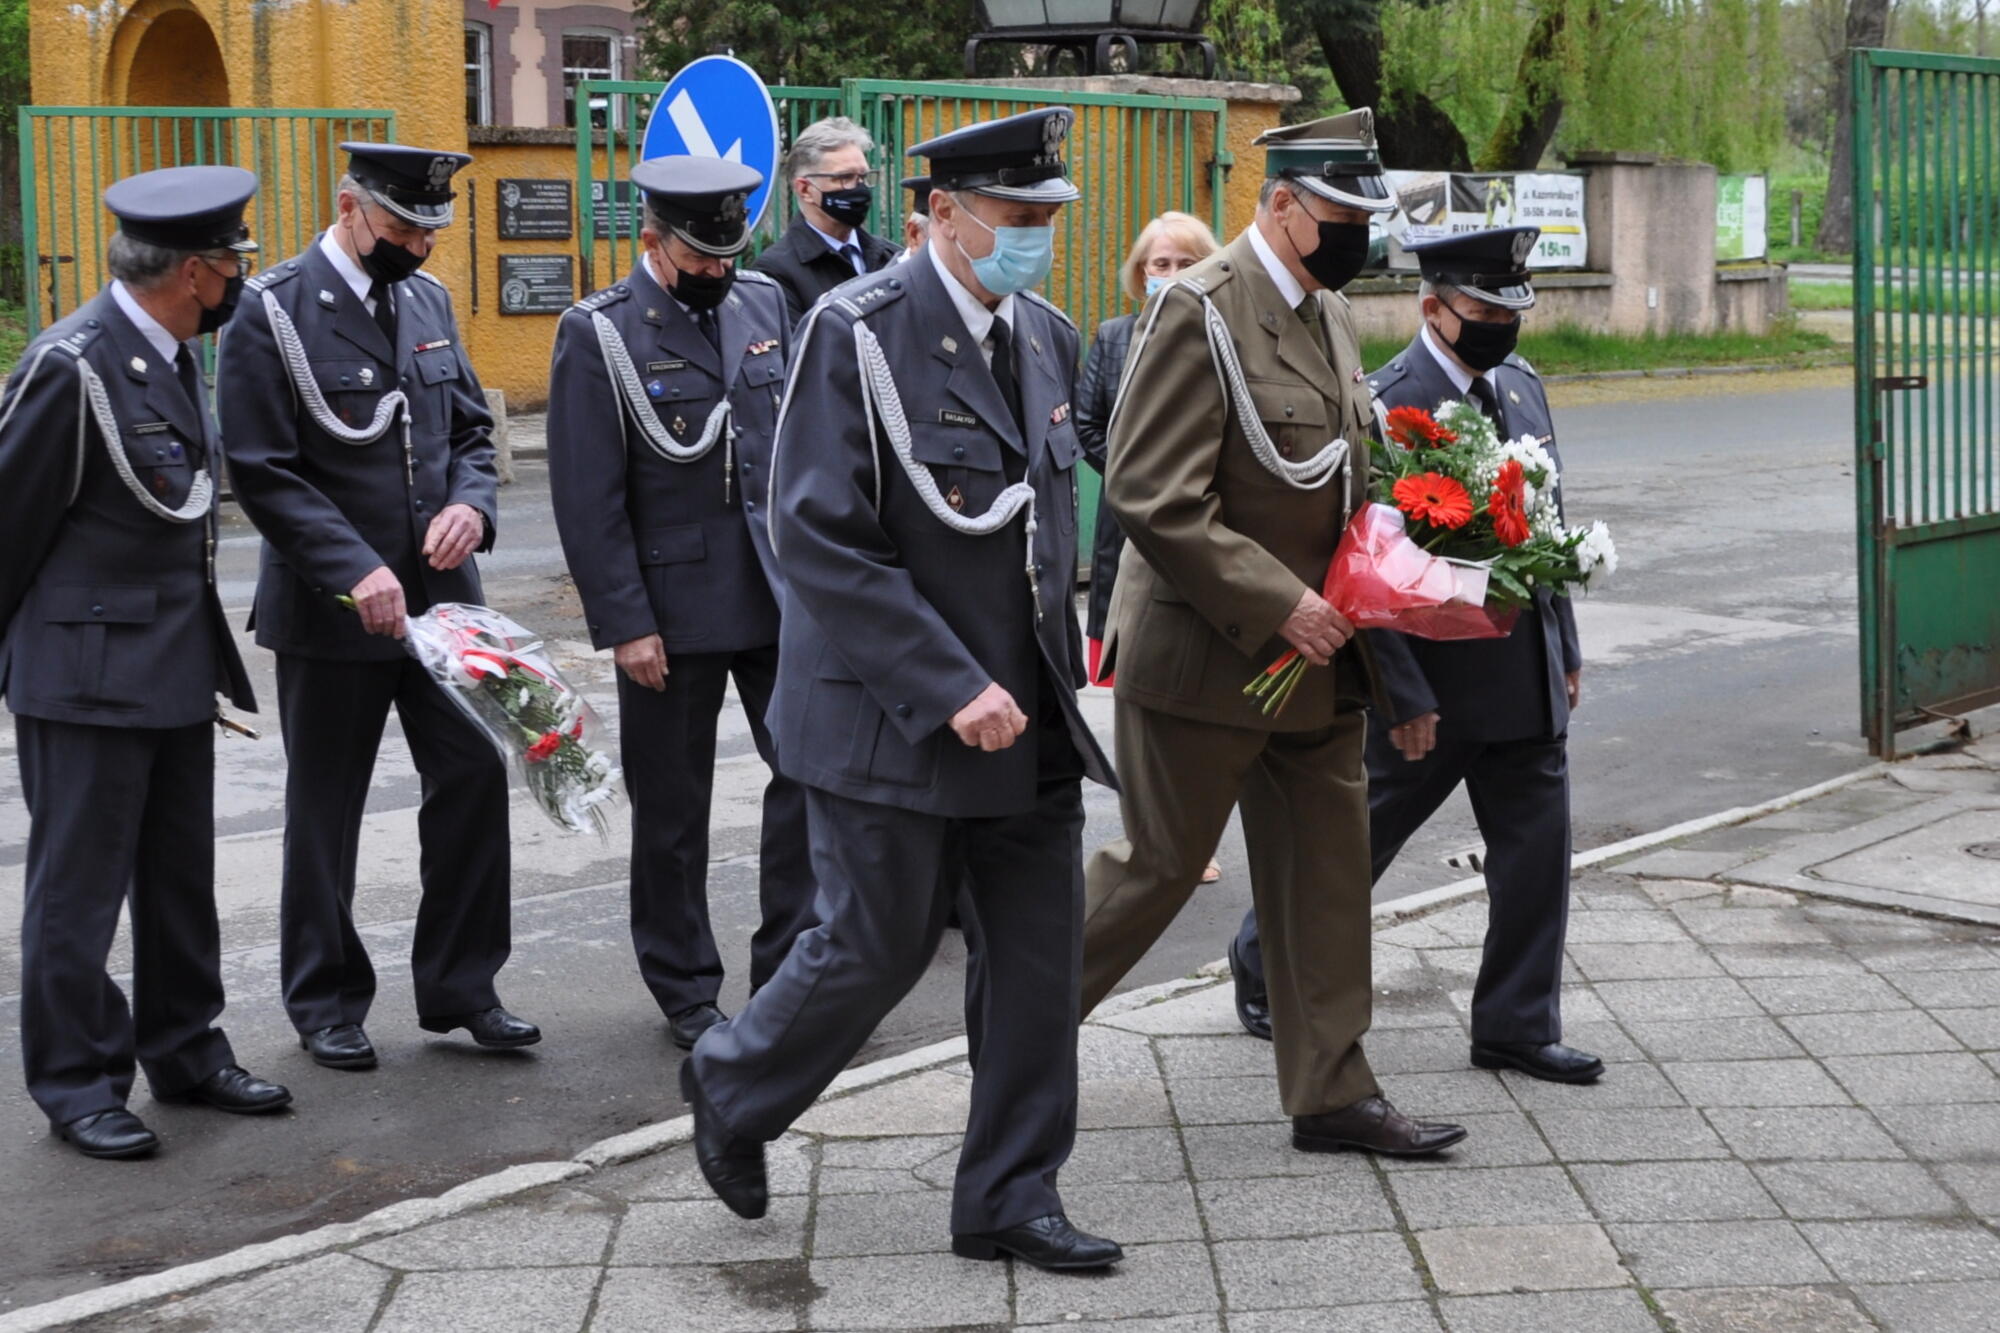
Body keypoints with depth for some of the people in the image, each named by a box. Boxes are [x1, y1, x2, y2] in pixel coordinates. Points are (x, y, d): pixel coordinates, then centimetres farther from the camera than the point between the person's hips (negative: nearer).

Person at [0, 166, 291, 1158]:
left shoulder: (174, 355, 9)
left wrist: (203, 649, 19)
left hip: (177, 660, 9)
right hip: (89, 667, -9)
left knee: (181, 872, 16)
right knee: (80, 881, 2)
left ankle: (184, 1049, 28)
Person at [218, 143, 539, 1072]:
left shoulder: (427, 300, 8)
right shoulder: (274, 313, -11)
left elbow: (470, 428, 15)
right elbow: (261, 471, -15)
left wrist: (471, 504, -7)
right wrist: (356, 570, -23)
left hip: (441, 596, 5)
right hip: (330, 610, -5)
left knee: (474, 777, 3)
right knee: (325, 809, 8)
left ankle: (459, 986, 18)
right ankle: (325, 1003, 23)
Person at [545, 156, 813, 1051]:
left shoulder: (765, 304, 7)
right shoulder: (600, 334, -8)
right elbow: (588, 498, -10)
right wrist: (625, 624, -13)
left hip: (780, 596, 4)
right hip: (674, 610, -4)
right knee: (673, 809, 7)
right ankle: (686, 993, 21)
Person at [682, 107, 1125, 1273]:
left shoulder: (1047, 340, 9)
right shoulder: (858, 335, -14)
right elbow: (820, 539, -19)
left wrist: (1056, 669, 13)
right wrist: (952, 687, -21)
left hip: (1027, 716, 7)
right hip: (892, 717, -7)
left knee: (1041, 954, 6)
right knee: (877, 948, 2)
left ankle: (1010, 1198, 18)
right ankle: (734, 1088, 30)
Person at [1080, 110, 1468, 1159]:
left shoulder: (1328, 314, 11)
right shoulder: (1199, 312, -16)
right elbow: (1153, 499, -22)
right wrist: (1277, 605, -22)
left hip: (1315, 658, 8)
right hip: (1204, 658, -8)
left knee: (1328, 872, 10)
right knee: (1159, 863, 3)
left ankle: (1331, 1092, 18)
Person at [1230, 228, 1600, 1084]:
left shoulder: (1522, 385, 8)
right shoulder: (1385, 404, -17)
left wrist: (1566, 648, 15)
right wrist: (1405, 697, -19)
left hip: (1527, 679, 7)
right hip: (1436, 683, -7)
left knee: (1538, 849, 7)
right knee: (1356, 836, 8)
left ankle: (1517, 1027, 18)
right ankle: (1262, 962, 31)